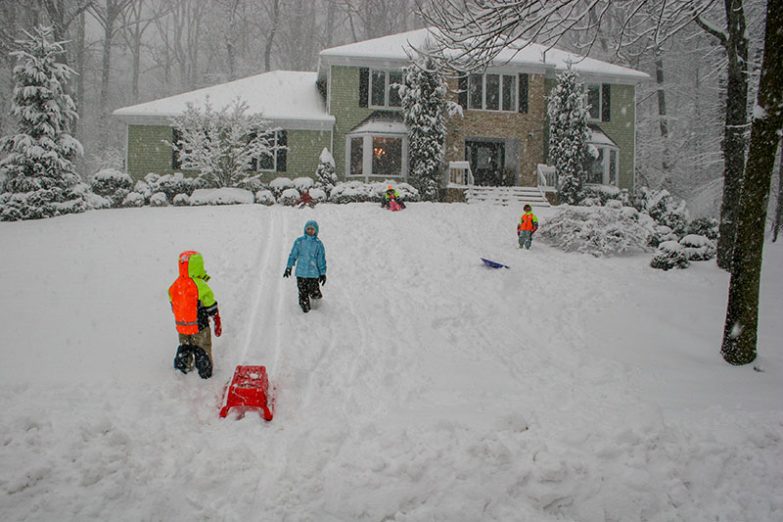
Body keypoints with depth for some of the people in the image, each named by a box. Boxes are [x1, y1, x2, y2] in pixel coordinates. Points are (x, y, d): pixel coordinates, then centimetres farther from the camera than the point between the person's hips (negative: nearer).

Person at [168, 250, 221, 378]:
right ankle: (205, 373, 24)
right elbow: (212, 309, -14)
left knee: (184, 348, 25)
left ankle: (183, 367, 38)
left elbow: (173, 306, 9)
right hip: (199, 326, -5)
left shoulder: (174, 286, -3)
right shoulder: (201, 287, -21)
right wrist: (217, 324, 0)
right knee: (203, 352, 13)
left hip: (182, 326, 5)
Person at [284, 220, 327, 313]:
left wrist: (323, 273, 1)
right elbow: (293, 255, 7)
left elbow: (321, 259, 2)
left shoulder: (318, 243, -1)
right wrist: (289, 267, 7)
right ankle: (305, 307, 24)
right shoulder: (299, 241, 0)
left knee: (315, 294, -1)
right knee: (302, 292, 4)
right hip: (301, 272, 1)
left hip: (313, 273, -1)